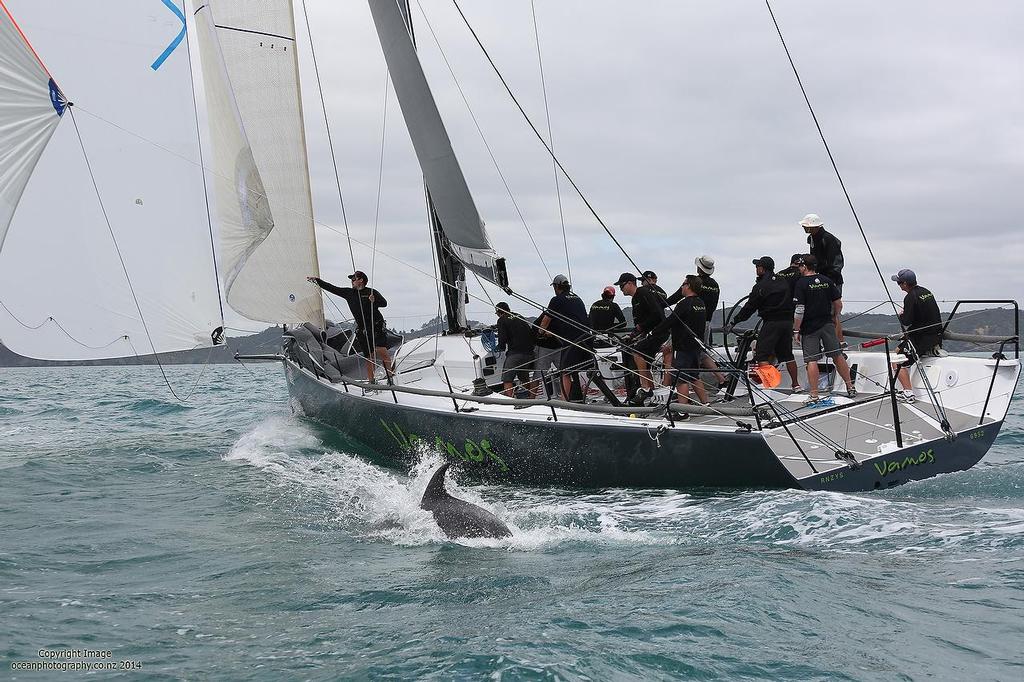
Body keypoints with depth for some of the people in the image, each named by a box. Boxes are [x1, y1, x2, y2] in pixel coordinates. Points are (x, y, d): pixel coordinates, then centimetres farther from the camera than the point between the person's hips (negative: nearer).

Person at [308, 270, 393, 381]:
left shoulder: (372, 292, 0)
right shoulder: (348, 293, 12)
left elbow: (384, 303, -10)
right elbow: (331, 288, 15)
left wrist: (375, 301, -29)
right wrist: (317, 280, 15)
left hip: (377, 327, -4)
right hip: (363, 330, 4)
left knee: (382, 351, -20)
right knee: (369, 358, 2)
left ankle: (390, 376, -7)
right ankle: (372, 383, 7)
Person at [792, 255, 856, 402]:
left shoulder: (801, 283, -11)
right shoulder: (827, 281, 6)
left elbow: (800, 310, -15)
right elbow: (838, 303, 9)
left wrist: (797, 330, -9)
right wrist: (835, 318, 25)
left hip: (809, 328, -5)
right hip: (828, 324, 5)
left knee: (811, 360, -3)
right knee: (837, 356, 12)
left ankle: (813, 395, -4)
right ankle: (850, 387, 19)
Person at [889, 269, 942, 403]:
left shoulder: (911, 297, -17)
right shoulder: (926, 292, 11)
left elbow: (907, 322, -20)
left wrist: (901, 316, 2)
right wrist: (905, 315, 16)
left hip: (921, 338, -9)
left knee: (896, 361, -3)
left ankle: (908, 392, -13)